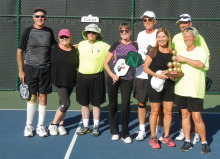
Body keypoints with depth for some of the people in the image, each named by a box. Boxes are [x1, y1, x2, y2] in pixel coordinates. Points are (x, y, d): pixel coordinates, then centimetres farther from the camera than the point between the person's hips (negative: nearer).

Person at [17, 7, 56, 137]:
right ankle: (29, 125, 15)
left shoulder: (49, 32, 7)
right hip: (30, 68, -2)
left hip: (45, 69, 2)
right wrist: (21, 70, -5)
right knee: (32, 97, 2)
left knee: (43, 98, 3)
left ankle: (41, 126, 14)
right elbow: (19, 51, 0)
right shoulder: (28, 31, -1)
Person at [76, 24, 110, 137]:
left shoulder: (103, 46, -3)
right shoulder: (81, 45, 7)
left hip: (97, 77, -3)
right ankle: (85, 126, 19)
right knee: (84, 103, 8)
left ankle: (96, 126, 15)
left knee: (96, 103, 4)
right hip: (82, 76, 3)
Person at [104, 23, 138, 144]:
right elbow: (106, 63, 7)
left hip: (127, 79, -1)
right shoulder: (116, 45, 6)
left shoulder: (136, 46, 5)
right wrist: (112, 74, -7)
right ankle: (114, 132, 22)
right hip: (113, 78, 1)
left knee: (125, 106, -7)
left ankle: (125, 134, 8)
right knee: (113, 105, 7)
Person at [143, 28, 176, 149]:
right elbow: (145, 67, -5)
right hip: (155, 85, -3)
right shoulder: (153, 51, -3)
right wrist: (157, 75, -17)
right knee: (155, 112, 2)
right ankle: (153, 138, 13)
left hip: (169, 85, 3)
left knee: (168, 112, 7)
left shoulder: (173, 52, 7)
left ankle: (166, 136, 21)